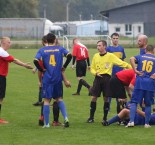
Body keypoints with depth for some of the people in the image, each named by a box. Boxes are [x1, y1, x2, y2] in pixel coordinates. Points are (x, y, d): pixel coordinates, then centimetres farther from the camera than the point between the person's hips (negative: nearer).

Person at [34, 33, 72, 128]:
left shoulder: (42, 50, 0)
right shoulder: (60, 49, 3)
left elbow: (36, 61, -13)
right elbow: (69, 55, -11)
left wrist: (42, 70, -1)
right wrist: (64, 67, 0)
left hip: (47, 78, -2)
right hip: (58, 78, 2)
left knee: (47, 100, 3)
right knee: (59, 99, 17)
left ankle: (46, 124, 3)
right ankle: (65, 118, 1)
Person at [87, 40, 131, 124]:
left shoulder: (110, 56, -2)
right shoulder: (95, 56, 9)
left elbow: (121, 63, -4)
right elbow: (92, 68, 14)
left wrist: (132, 68, -10)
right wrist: (95, 73, -8)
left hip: (106, 78, -3)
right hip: (98, 78, 3)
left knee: (106, 98, 0)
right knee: (94, 97, -2)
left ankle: (105, 118, 10)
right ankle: (91, 117, 6)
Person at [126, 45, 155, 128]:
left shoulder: (140, 57, 11)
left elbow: (132, 59, -10)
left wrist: (135, 70, -9)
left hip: (139, 82, 0)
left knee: (134, 102, 3)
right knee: (148, 104, 10)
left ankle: (131, 121, -10)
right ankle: (147, 123, 10)